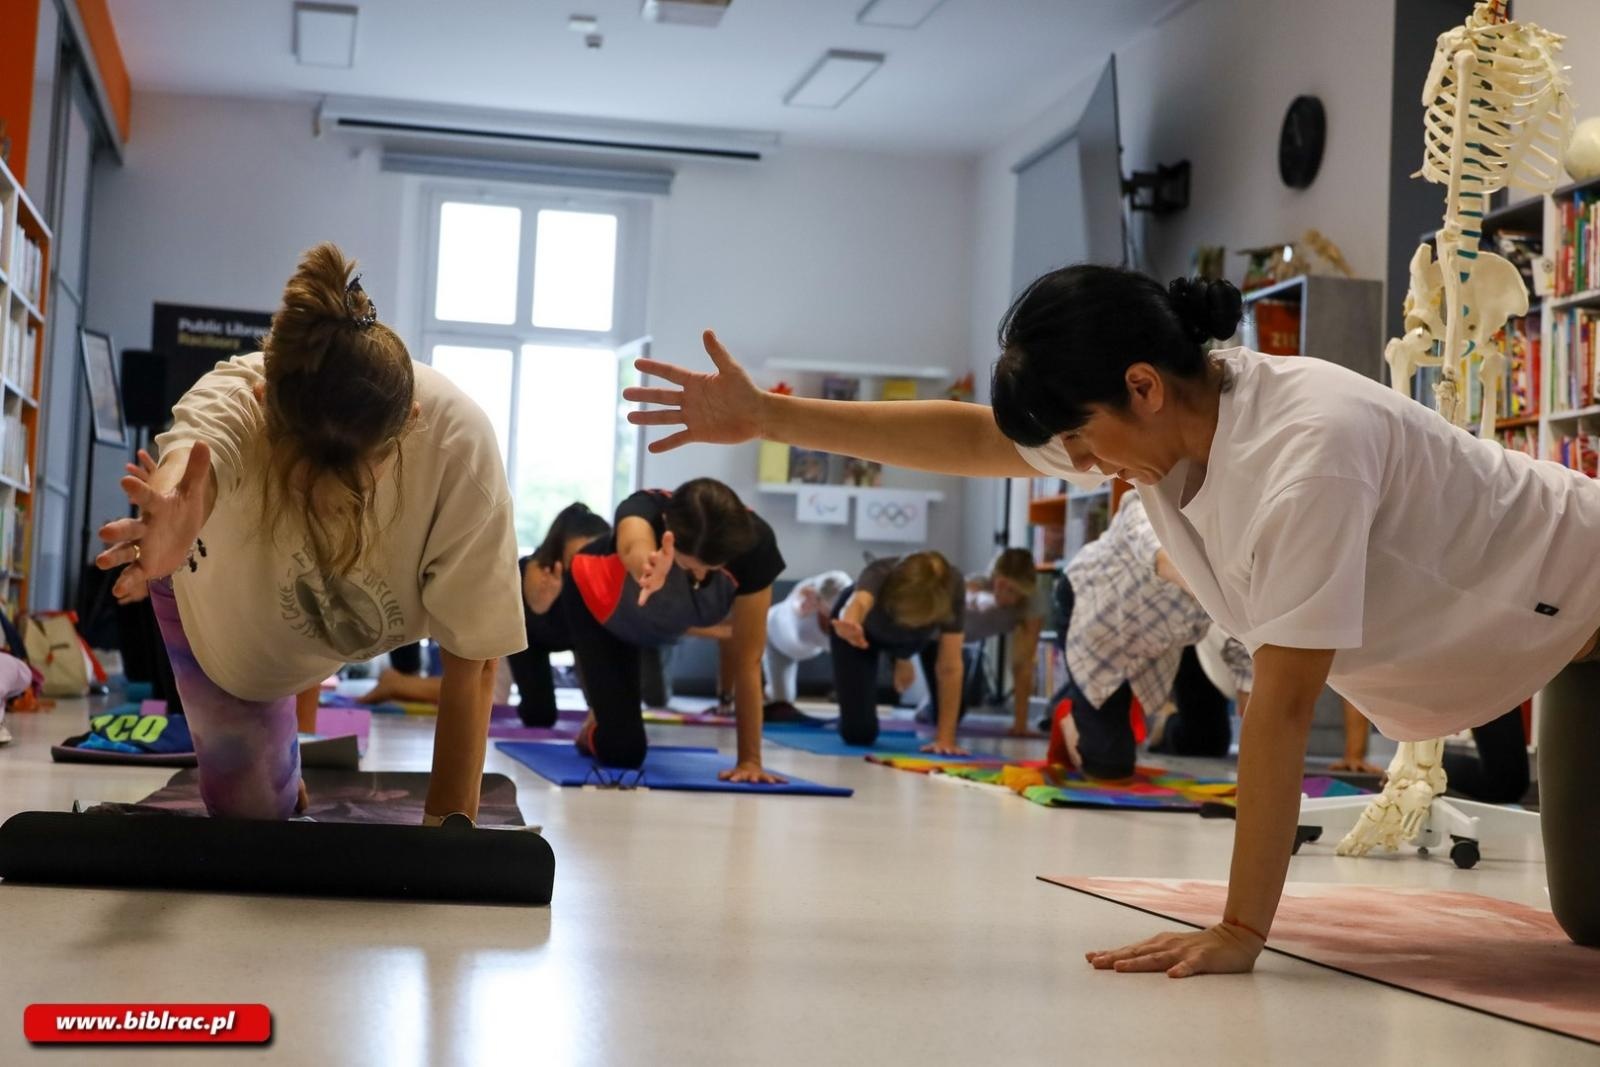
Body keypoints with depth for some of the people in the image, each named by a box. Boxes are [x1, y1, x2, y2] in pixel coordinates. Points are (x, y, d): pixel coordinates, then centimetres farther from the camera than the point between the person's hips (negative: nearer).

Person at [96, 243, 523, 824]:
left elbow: (471, 661, -37)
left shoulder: (460, 443, -43)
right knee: (250, 807, 2)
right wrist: (172, 529, -92)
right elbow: (192, 458, -69)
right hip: (221, 599, -2)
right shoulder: (236, 396, -44)